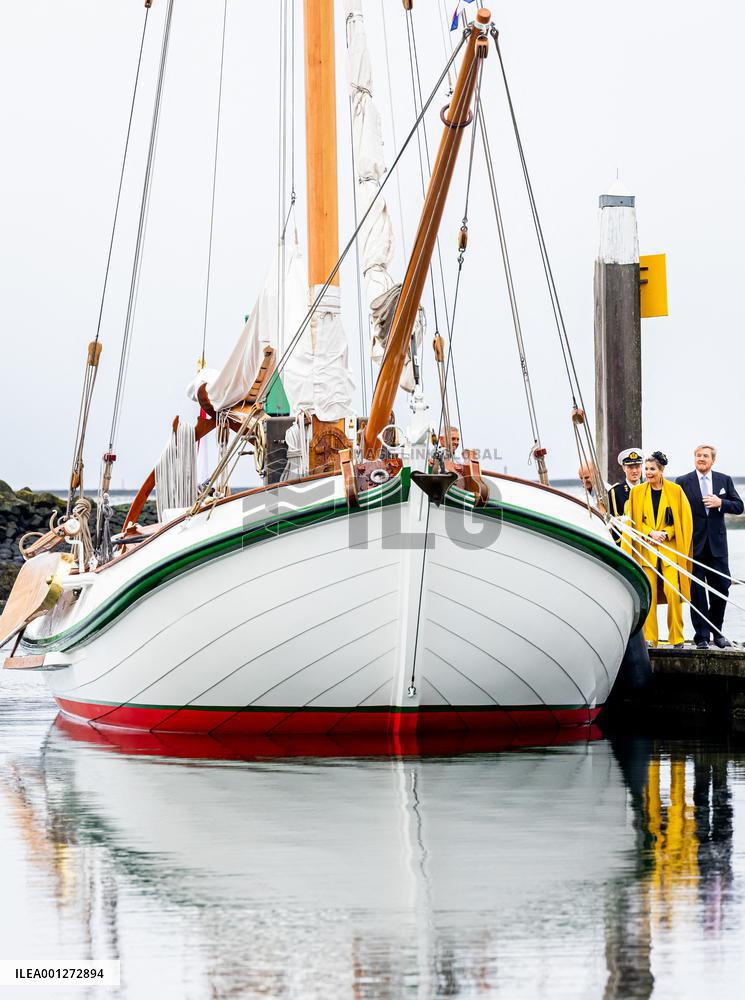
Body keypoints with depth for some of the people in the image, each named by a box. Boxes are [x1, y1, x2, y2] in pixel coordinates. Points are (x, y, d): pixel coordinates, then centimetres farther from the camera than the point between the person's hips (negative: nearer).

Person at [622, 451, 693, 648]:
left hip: (670, 549, -1)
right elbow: (631, 520, 7)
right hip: (646, 549, 2)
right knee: (648, 593, -2)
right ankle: (649, 637, 2)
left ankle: (677, 637, -2)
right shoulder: (637, 492, 7)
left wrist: (666, 534, -9)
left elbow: (685, 520, 4)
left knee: (672, 591, -10)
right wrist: (649, 533, -7)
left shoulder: (675, 491, 3)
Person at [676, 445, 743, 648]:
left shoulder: (724, 480, 9)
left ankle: (717, 632, 20)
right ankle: (702, 636, 5)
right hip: (693, 544, -2)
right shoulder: (683, 482, 2)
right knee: (696, 590, 0)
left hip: (717, 543, 2)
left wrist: (720, 503, -11)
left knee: (721, 587, 3)